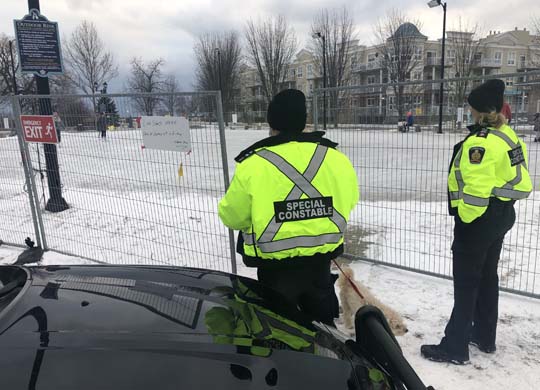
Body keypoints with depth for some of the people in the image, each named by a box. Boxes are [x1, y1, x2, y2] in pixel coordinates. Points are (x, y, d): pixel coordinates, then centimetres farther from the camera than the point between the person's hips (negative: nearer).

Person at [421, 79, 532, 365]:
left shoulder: (481, 141, -23)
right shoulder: (508, 135, 8)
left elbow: (477, 187, -27)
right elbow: (514, 175, 14)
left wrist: (465, 218, -15)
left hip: (479, 217, -10)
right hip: (502, 213, 10)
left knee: (466, 282, -1)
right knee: (487, 275, 19)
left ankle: (455, 347, 9)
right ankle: (485, 337, 34)